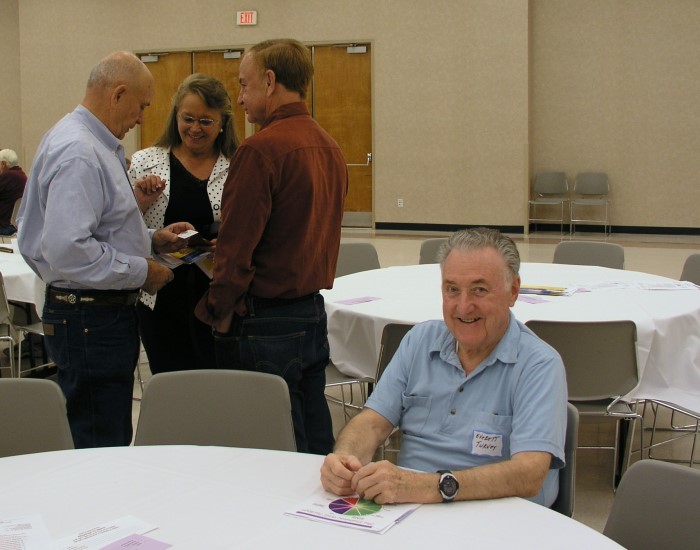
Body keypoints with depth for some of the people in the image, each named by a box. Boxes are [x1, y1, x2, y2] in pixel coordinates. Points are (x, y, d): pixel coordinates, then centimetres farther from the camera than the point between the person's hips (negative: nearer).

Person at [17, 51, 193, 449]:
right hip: (90, 320, -10)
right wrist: (141, 271, -18)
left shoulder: (96, 145, 13)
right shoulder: (78, 153, -20)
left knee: (112, 442, 18)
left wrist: (151, 239, 11)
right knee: (99, 449, -1)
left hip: (105, 314, 11)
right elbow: (67, 251, -28)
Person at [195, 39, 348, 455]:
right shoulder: (329, 147, 10)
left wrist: (217, 311, -6)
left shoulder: (262, 148, -16)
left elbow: (237, 246, -17)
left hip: (266, 323, -8)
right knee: (317, 448, 16)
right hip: (315, 313, 8)